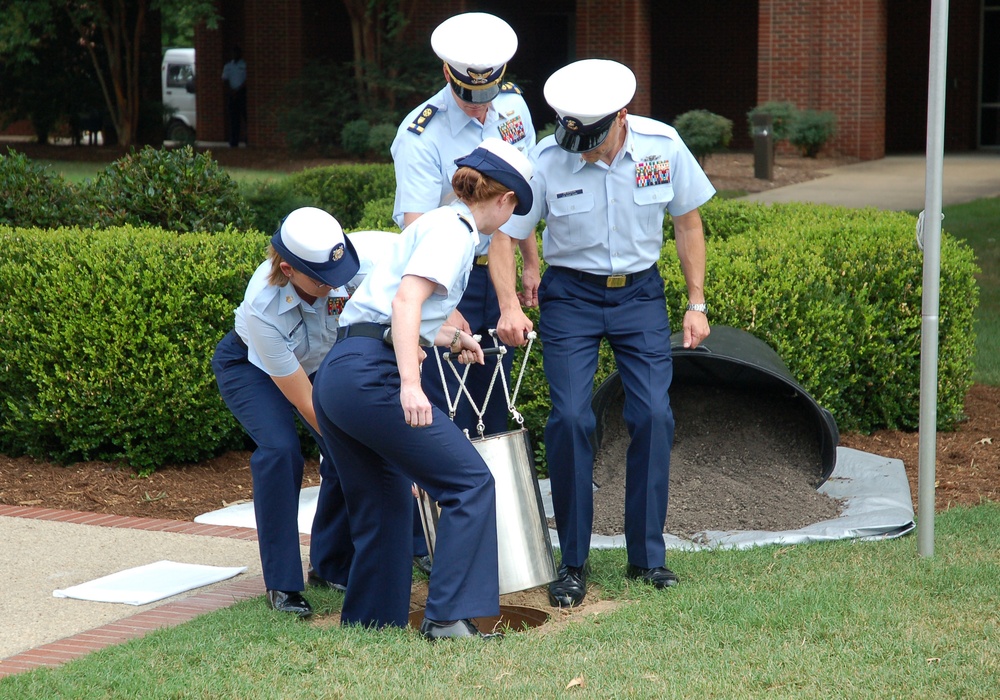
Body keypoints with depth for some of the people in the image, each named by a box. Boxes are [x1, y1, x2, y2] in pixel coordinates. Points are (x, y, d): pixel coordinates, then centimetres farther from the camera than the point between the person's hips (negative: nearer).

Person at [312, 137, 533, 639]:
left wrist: (449, 337, 50)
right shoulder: (453, 229, -4)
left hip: (335, 377, 10)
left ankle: (366, 626, 24)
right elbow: (405, 302, -19)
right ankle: (448, 617, -9)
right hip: (370, 374, -10)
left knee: (386, 506, 18)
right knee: (470, 483, -7)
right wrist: (410, 384, -29)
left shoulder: (438, 223, 24)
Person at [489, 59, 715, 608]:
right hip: (571, 295, -1)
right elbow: (504, 233, -10)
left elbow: (688, 221, 2)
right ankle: (573, 564, 1)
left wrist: (696, 303, 0)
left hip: (640, 293, 1)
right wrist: (509, 306, -25)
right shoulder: (546, 160, -17)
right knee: (570, 418, -11)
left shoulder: (662, 146, -13)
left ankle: (647, 556, 5)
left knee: (653, 415, -8)